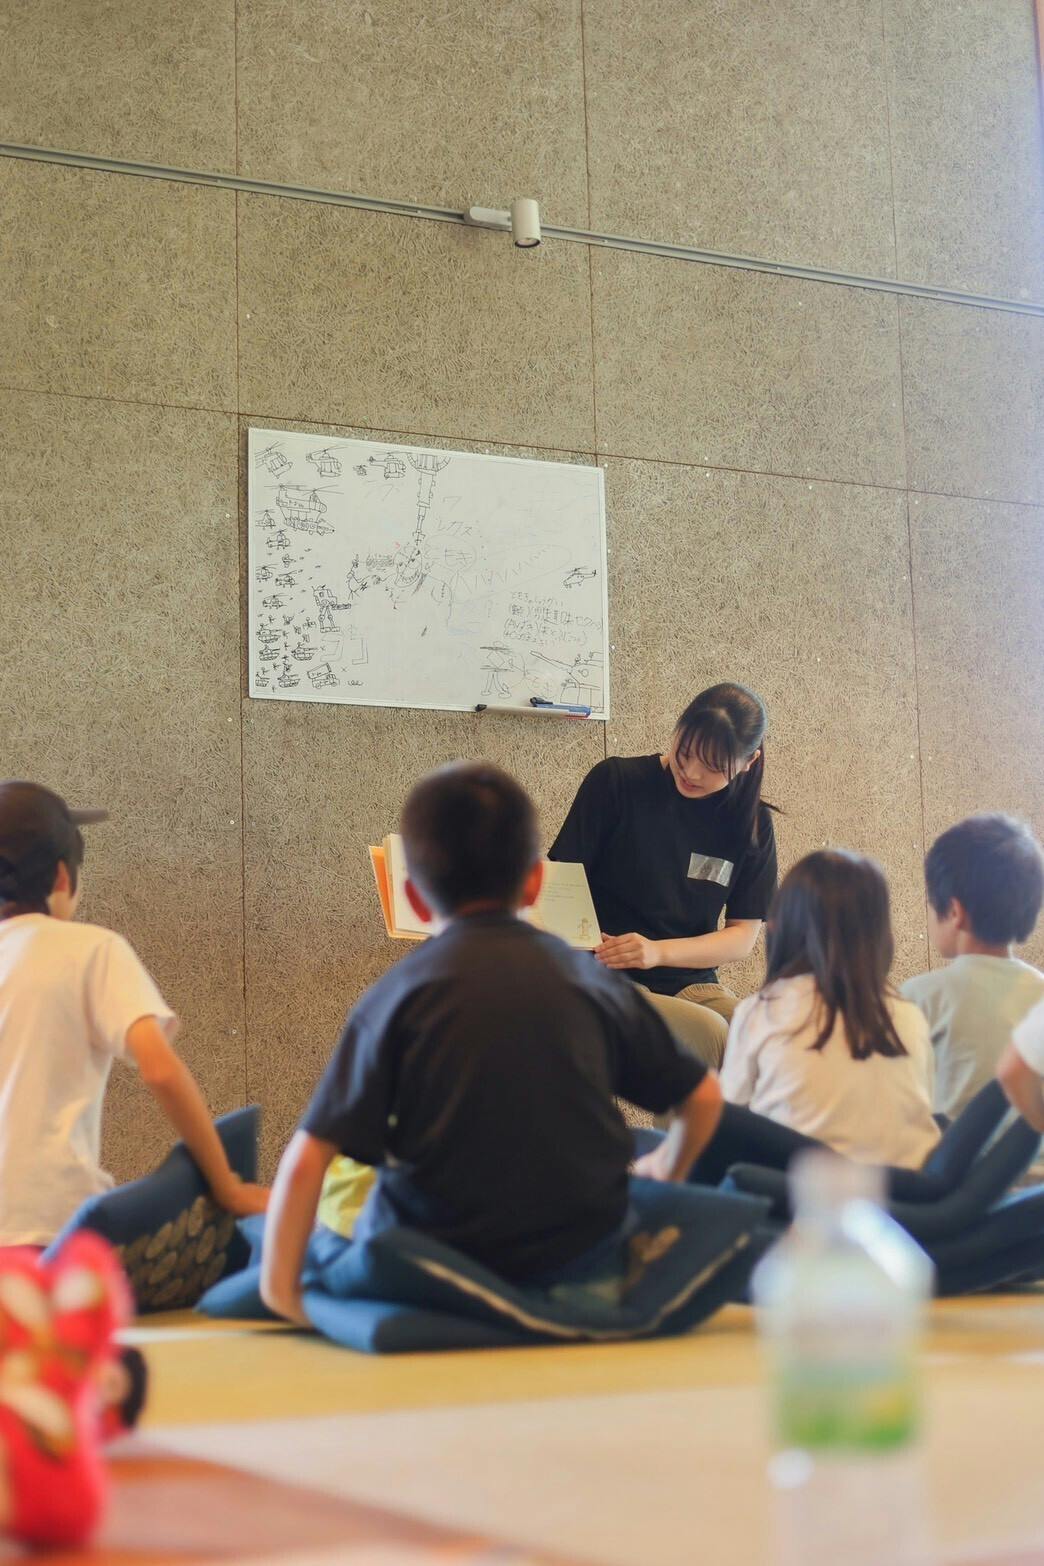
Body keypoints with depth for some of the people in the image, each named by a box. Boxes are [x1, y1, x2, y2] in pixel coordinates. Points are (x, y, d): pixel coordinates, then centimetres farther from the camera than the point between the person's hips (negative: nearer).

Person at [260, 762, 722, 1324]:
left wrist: (278, 1284, 0)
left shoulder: (400, 992, -4)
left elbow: (308, 1157, -11)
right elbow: (703, 1097, 15)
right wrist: (666, 1177, 34)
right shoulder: (590, 978, 5)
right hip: (583, 1251, 3)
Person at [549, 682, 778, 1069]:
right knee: (716, 1037, -32)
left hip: (694, 984, 4)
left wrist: (658, 952, -11)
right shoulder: (615, 782, -3)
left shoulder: (751, 822, 7)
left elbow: (743, 936, 6)